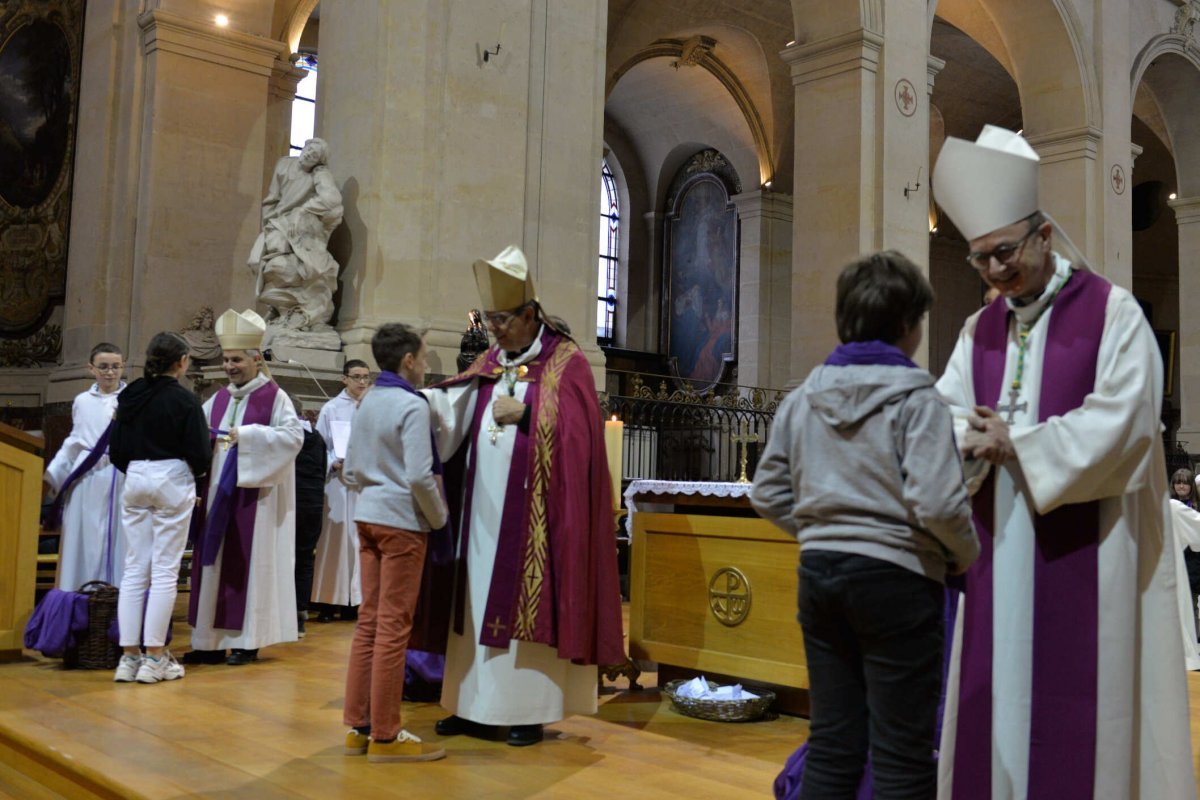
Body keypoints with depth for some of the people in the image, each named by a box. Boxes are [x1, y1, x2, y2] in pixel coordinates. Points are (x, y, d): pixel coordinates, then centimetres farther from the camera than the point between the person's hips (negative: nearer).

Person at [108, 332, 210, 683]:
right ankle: (154, 657, 2)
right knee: (165, 570, 0)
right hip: (171, 482, -5)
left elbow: (116, 450, 7)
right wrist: (196, 473, 11)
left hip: (135, 480, 5)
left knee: (134, 569, 8)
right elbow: (199, 453, -10)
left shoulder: (129, 396, 5)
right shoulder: (183, 400, -10)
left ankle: (129, 655, 10)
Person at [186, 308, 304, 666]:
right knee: (215, 562, 6)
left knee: (249, 562, -1)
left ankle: (248, 640, 6)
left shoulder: (274, 396, -5)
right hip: (218, 492, 6)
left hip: (254, 494, -6)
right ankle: (211, 640, 12)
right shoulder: (218, 399, 13)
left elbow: (294, 435, -15)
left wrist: (247, 435, -19)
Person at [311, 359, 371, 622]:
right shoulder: (331, 409, 1)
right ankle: (329, 599, 6)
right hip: (339, 481, -2)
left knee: (361, 539, 4)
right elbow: (319, 446, 2)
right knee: (335, 538, 0)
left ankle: (355, 597, 11)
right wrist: (333, 463, -14)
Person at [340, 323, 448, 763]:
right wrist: (440, 517, -6)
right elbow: (419, 476, -20)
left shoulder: (366, 403, 10)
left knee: (369, 621, 12)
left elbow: (351, 470, 13)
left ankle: (358, 726, 19)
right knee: (393, 627, -2)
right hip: (401, 521, -8)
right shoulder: (412, 405, -14)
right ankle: (385, 735, 4)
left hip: (368, 516, 8)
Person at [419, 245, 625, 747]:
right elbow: (453, 409, 1)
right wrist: (422, 399, -17)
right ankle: (473, 704, 18)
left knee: (528, 604, -2)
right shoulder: (489, 364, 13)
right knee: (477, 603, 9)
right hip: (482, 510, 6)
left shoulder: (565, 362, -3)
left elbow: (574, 430, -11)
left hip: (532, 513, -6)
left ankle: (529, 709, 8)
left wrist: (524, 414, -15)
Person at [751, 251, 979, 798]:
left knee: (831, 744, 15)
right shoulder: (915, 398, -11)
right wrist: (966, 556, -1)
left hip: (818, 570, 6)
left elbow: (768, 493, 9)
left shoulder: (802, 399, 7)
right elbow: (937, 503, -19)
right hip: (895, 575, -6)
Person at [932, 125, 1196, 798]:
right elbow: (947, 414, 5)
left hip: (1086, 548, -5)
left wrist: (1017, 444, -14)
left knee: (1076, 704, -1)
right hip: (1003, 549, 5)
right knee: (997, 695, 7)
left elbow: (1124, 418, -14)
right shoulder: (981, 329, 12)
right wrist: (977, 439, -18)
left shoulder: (1112, 312, -4)